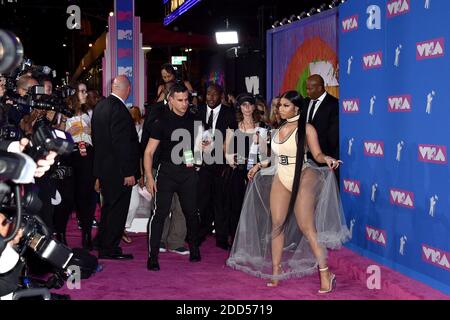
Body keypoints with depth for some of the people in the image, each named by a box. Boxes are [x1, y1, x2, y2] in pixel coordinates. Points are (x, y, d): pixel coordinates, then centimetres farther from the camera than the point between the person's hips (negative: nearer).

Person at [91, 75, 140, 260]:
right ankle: (109, 249, 7)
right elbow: (122, 144, -23)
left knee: (109, 206, 21)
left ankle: (102, 242, 32)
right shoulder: (119, 110, -21)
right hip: (118, 169, -9)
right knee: (118, 208, 1)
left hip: (103, 167, 9)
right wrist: (128, 172, -19)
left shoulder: (100, 106, 8)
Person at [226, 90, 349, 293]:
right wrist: (260, 165, 17)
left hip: (302, 179, -6)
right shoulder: (279, 129, 11)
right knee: (276, 225, 3)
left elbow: (317, 155, -10)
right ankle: (276, 271, 11)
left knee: (306, 227, -10)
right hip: (280, 179, 6)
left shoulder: (306, 129, -7)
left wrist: (327, 159, -30)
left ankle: (325, 273, -4)